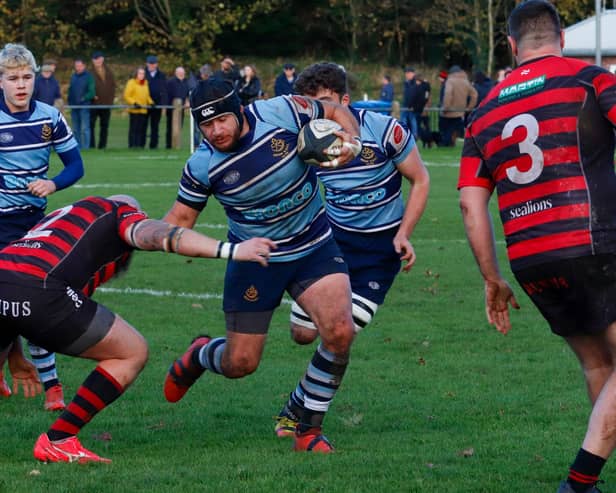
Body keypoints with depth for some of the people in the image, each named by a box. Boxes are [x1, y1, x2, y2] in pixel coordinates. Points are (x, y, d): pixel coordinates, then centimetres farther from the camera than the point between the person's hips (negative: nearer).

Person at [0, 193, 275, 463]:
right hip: (36, 291, -7)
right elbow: (162, 236, -5)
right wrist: (231, 250, -15)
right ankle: (57, 441, 7)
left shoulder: (62, 216, 39)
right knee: (132, 353, 9)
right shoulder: (123, 212, 18)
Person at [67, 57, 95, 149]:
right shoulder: (73, 76, 14)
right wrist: (69, 101, 6)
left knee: (84, 129, -10)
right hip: (74, 106, 6)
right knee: (76, 129, 9)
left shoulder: (88, 76, -3)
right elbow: (70, 90, 18)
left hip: (84, 106, -6)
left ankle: (85, 147, -9)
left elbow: (92, 92, -8)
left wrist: (83, 98, -18)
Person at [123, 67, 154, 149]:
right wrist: (134, 103, -18)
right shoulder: (131, 83, -4)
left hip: (144, 111, 6)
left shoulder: (145, 83, 16)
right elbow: (126, 96, -7)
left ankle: (141, 145, 11)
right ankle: (133, 146, -5)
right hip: (134, 110, -6)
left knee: (143, 129, 6)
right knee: (134, 129, -8)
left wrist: (150, 102, 5)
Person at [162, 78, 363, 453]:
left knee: (340, 333, -21)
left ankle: (309, 429, -2)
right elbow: (181, 218, -3)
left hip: (315, 249, 1)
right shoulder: (203, 164, -16)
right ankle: (201, 355, 43)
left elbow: (336, 112, 1)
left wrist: (351, 140, -18)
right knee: (240, 363, 3)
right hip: (256, 260, 0)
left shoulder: (282, 112, -17)